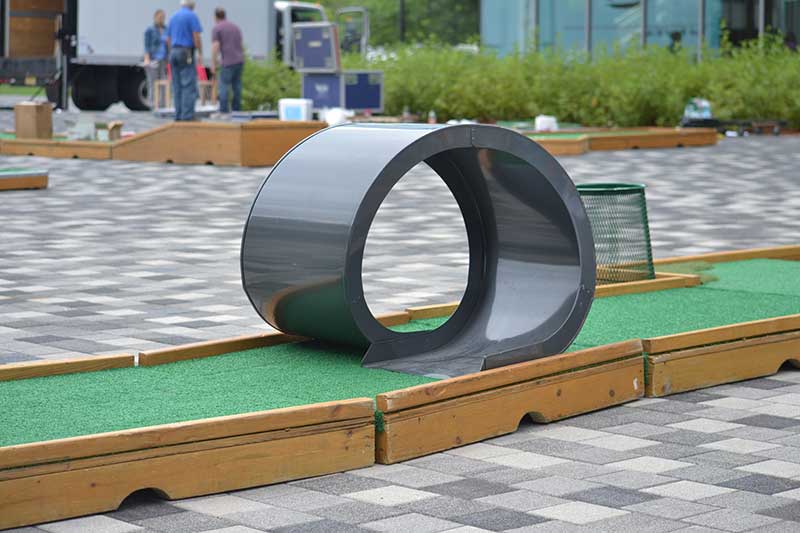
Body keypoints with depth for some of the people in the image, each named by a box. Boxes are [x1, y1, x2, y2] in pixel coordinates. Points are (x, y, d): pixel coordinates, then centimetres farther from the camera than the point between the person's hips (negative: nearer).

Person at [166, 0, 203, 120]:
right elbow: (196, 37, -13)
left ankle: (179, 116, 6)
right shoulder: (192, 16, -5)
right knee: (189, 86, -9)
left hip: (174, 52, 7)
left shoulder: (173, 17, 16)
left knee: (177, 87, 7)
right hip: (186, 53, -7)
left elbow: (168, 39, 19)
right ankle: (187, 116, -15)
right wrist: (200, 54, -8)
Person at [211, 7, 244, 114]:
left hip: (228, 61, -6)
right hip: (240, 60, 6)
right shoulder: (235, 27, 18)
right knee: (236, 86, 8)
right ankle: (237, 110, 8)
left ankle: (223, 111, -9)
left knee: (224, 86, -4)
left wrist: (213, 64, -9)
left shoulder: (216, 28, -3)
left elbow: (215, 47, -12)